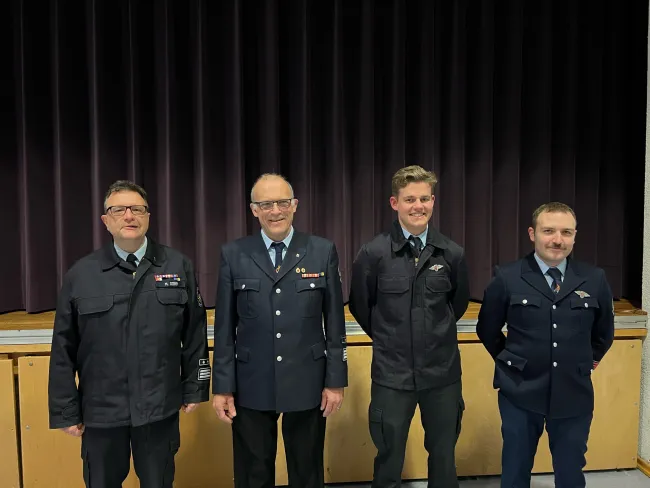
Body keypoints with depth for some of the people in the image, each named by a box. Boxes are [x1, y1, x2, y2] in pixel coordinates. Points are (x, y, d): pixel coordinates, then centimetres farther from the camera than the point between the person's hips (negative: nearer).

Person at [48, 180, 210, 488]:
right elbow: (64, 349, 0)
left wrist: (194, 389, 1)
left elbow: (195, 335, 0)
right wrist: (66, 410, 0)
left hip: (160, 407, 0)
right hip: (100, 410, 1)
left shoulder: (179, 267, -2)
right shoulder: (80, 274, -2)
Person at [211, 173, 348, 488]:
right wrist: (222, 386, 0)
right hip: (251, 387, 0)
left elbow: (334, 321, 0)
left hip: (307, 385, 0)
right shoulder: (233, 255, -1)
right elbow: (224, 327, 0)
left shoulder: (323, 252, -2)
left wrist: (335, 380, -1)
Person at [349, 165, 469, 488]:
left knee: (444, 458, 17)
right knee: (389, 460, 12)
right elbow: (360, 305, 4)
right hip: (392, 373, -2)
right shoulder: (373, 253, -9)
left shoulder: (452, 253, -3)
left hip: (443, 372, 2)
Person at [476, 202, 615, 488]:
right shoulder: (506, 278, -8)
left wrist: (587, 363, 14)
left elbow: (604, 332, 15)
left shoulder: (595, 279, -2)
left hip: (574, 396, 2)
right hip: (520, 394, -1)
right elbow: (487, 330, 5)